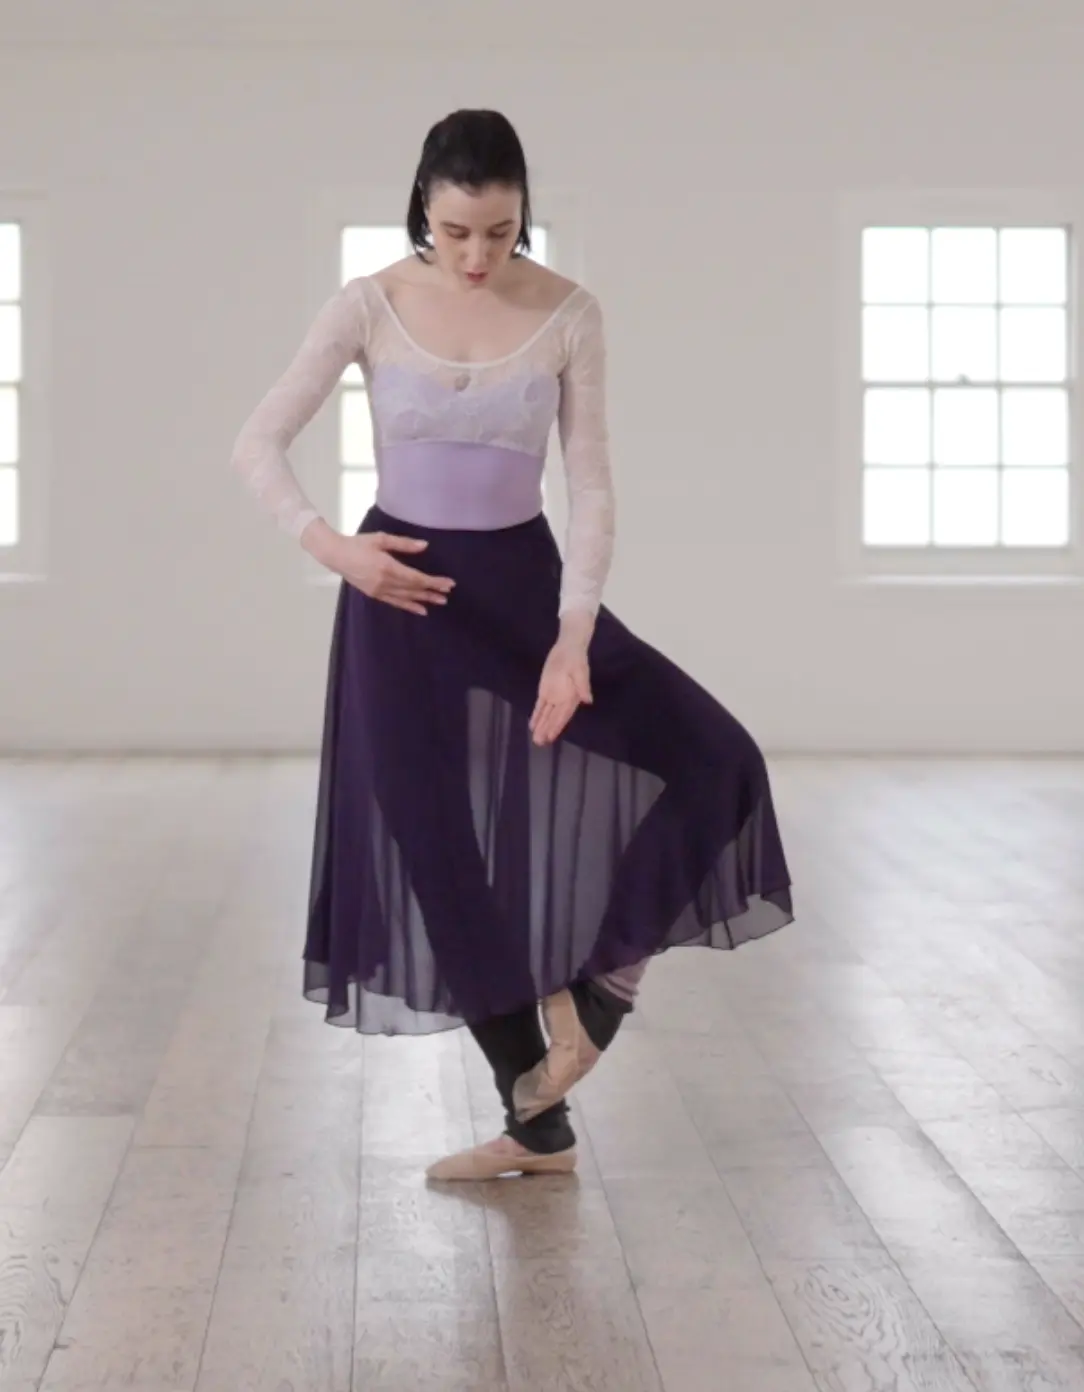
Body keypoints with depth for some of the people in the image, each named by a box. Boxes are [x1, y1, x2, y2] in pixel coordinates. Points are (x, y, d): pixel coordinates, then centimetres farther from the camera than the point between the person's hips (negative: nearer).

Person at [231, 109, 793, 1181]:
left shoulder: (569, 316, -6)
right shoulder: (368, 308, -7)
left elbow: (591, 487, -7)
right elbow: (257, 444, -5)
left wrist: (574, 639, -19)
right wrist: (328, 547, -21)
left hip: (524, 583, 1)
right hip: (403, 594, -1)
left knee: (707, 760, -16)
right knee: (440, 851, 2)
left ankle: (592, 988, 0)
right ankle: (538, 1124, 15)